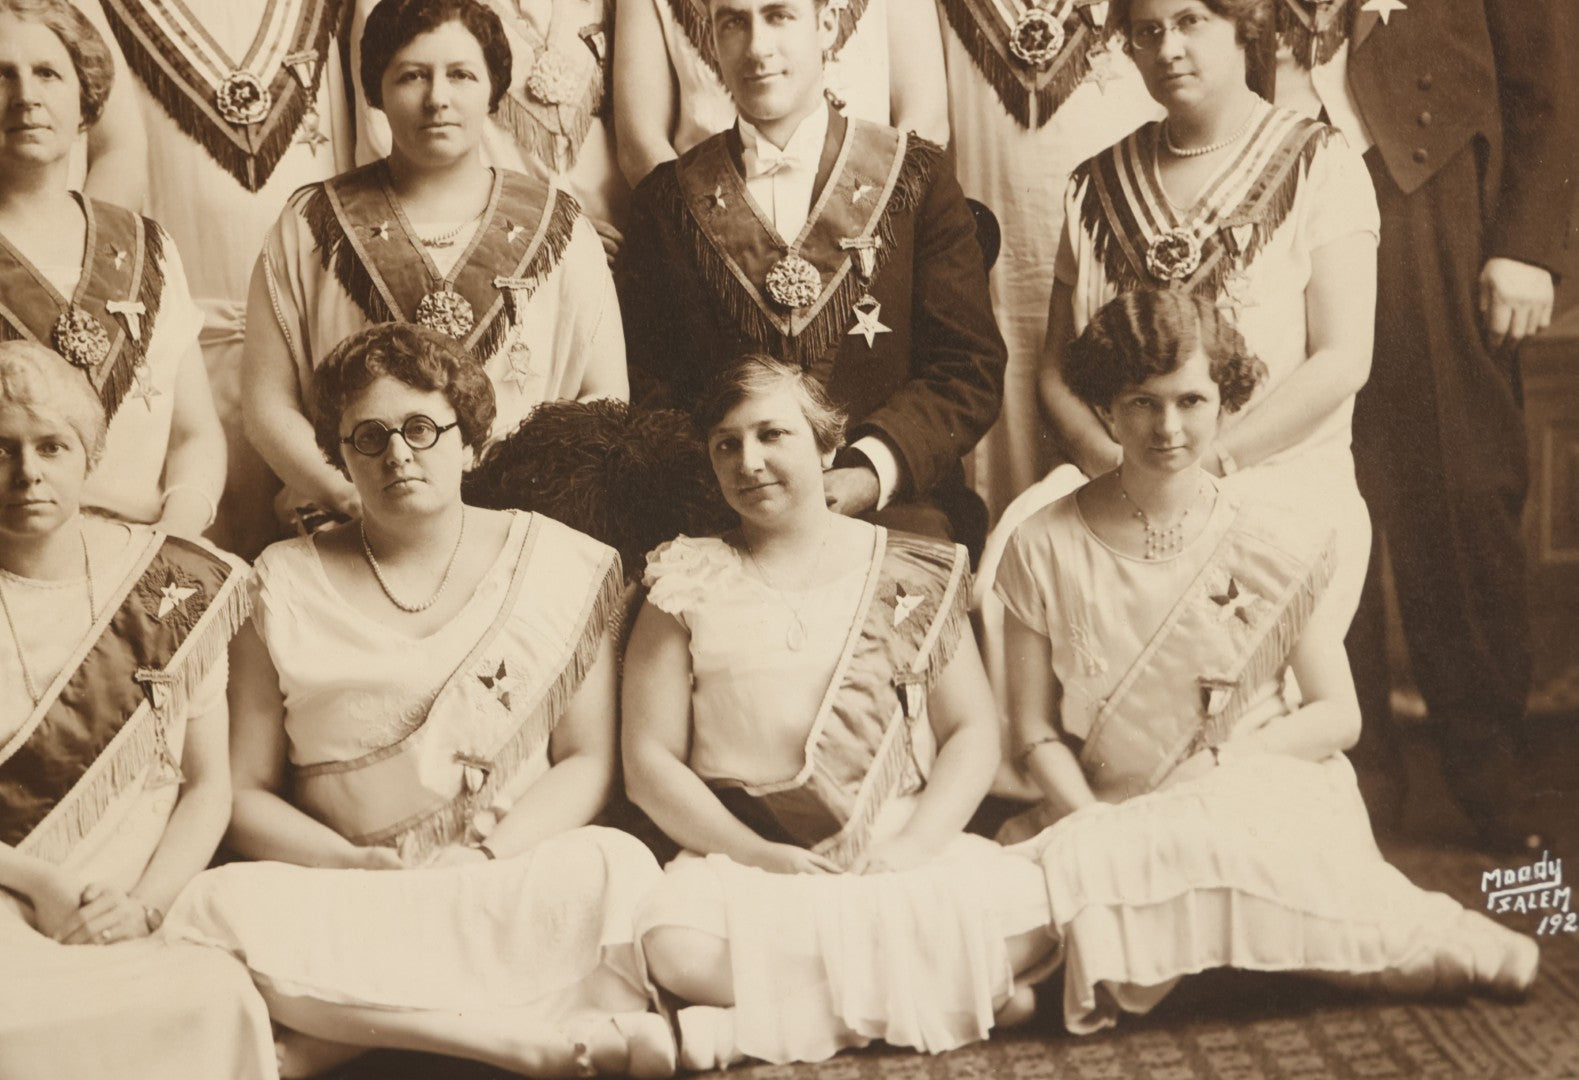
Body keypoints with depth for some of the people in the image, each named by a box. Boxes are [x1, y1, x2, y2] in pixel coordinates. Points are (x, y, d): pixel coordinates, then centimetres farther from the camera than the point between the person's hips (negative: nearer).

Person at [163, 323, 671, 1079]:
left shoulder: (557, 563, 10)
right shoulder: (284, 585, 11)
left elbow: (589, 761, 6)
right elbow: (244, 791, 7)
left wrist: (488, 856, -12)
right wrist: (357, 864, -11)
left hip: (516, 887, -1)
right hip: (339, 899, 2)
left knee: (616, 867, -33)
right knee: (224, 905, -32)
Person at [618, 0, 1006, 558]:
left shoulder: (915, 174, 10)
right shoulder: (668, 198, 14)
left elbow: (970, 367, 4)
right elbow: (649, 383, 11)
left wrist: (873, 471, -13)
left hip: (894, 508, 0)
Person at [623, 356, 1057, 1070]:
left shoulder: (909, 573, 11)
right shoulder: (690, 586, 9)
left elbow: (972, 732, 7)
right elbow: (649, 763, 3)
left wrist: (914, 844, -11)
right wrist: (758, 854, -11)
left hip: (908, 848, 1)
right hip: (743, 855, 0)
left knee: (1033, 916, -28)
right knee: (677, 949, -34)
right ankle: (950, 989, -18)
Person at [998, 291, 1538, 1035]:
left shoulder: (1279, 546, 1)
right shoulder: (1046, 549, -1)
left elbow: (1338, 715, 2)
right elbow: (1036, 731, 1)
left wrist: (1216, 768, -12)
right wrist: (1097, 822, -16)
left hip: (1266, 800, -1)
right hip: (1117, 820, 2)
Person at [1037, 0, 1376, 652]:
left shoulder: (1319, 165, 4)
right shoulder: (1097, 185, 14)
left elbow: (1343, 359, -5)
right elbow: (1055, 368, 11)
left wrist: (1208, 461, -14)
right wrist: (1115, 463, -8)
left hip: (1285, 496, -3)